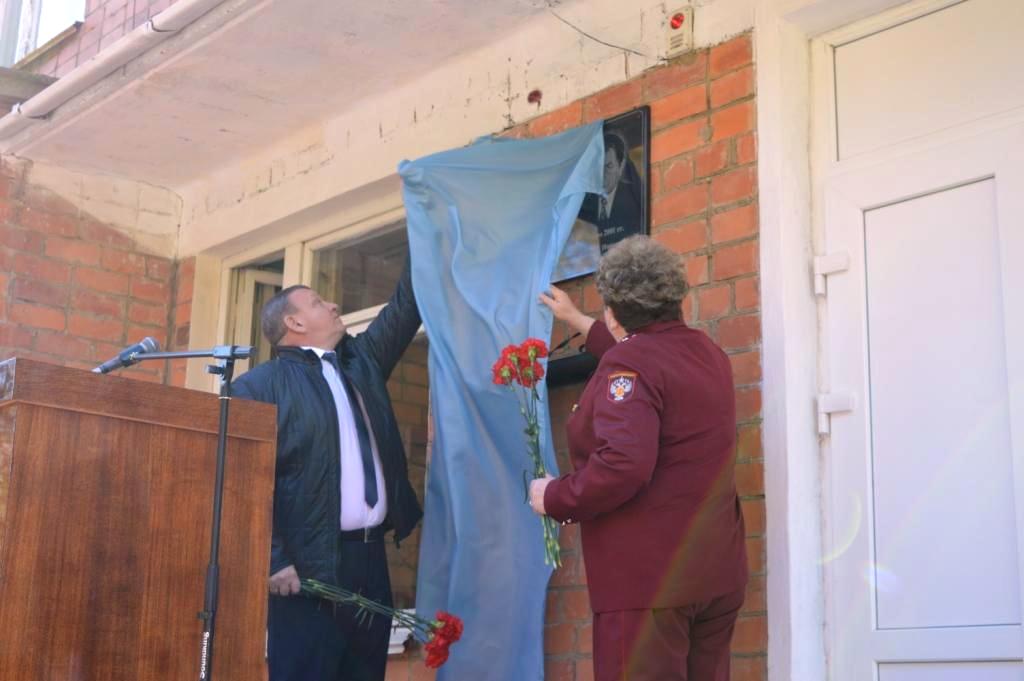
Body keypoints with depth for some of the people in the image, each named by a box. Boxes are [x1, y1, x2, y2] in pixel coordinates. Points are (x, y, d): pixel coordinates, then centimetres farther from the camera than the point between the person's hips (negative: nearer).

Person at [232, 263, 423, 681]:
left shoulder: (361, 360, 20)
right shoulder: (260, 386, -1)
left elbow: (405, 307, 25)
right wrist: (272, 561, -16)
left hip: (370, 558, 7)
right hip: (309, 568, -6)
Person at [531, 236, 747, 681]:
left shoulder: (628, 364, -14)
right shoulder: (707, 352, 12)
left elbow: (622, 465, -29)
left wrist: (553, 498, -13)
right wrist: (578, 322, 45)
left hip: (648, 577, -9)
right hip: (718, 572, 9)